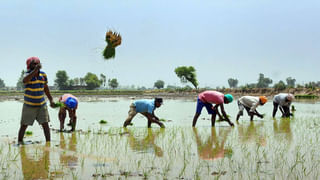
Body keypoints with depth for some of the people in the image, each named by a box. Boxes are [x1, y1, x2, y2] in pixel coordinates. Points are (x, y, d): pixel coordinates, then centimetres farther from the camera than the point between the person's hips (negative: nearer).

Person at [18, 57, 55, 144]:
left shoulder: (43, 74, -1)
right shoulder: (28, 74, -16)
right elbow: (24, 80, -43)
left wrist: (51, 100, 13)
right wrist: (35, 70, -52)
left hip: (42, 105, 3)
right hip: (29, 106, -3)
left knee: (45, 124, -2)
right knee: (24, 125, 4)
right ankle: (19, 142, 18)